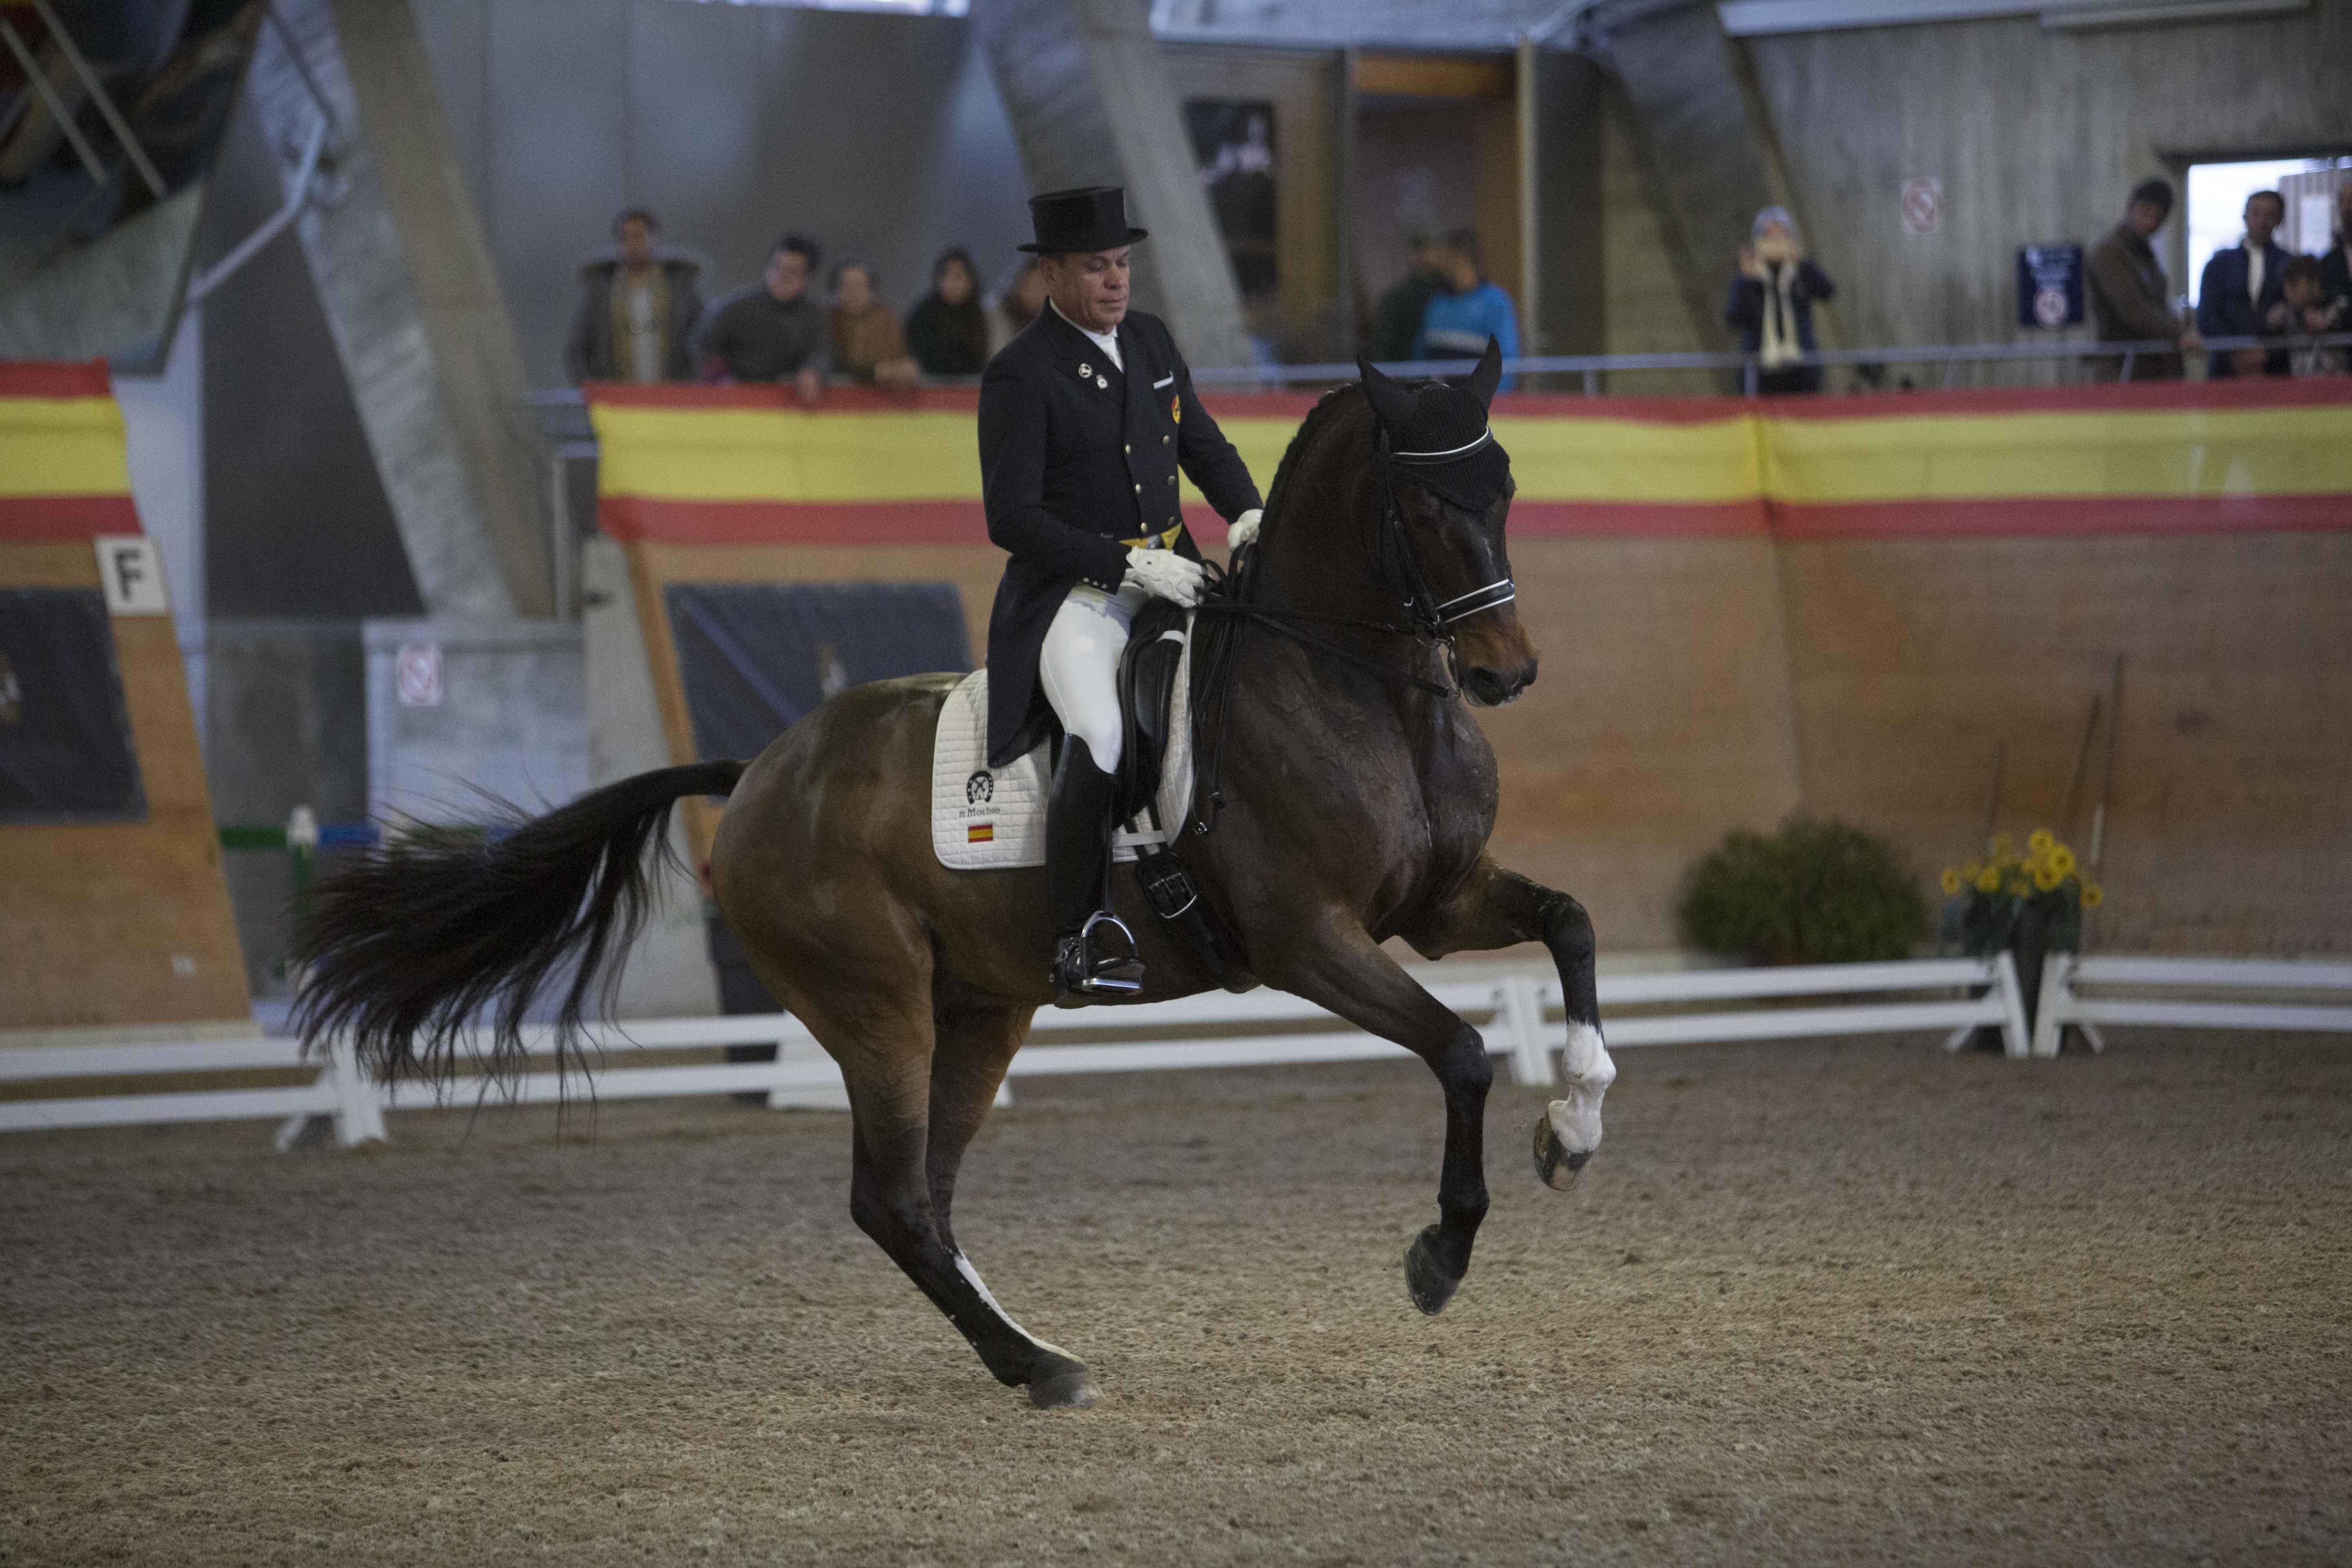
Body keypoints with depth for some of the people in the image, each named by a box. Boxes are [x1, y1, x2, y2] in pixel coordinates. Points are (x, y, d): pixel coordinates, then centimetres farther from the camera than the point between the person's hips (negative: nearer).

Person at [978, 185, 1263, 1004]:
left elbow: (1203, 443, 19)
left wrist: (1247, 513, -3)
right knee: (1100, 739, -31)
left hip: (1170, 577, 7)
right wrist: (1126, 566, -21)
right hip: (1071, 595, -7)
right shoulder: (1018, 375, -9)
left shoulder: (1151, 339, 11)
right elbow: (1012, 518, -14)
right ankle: (1075, 947, -23)